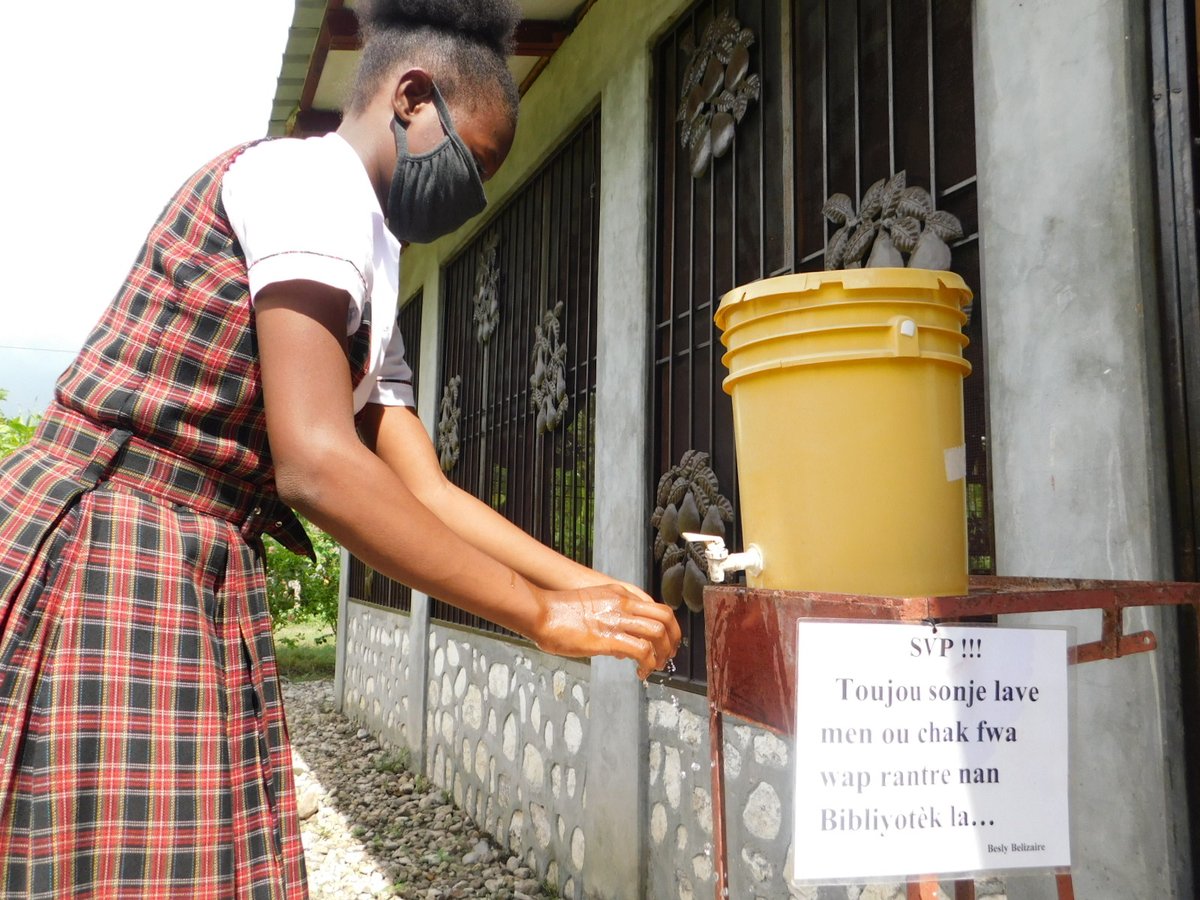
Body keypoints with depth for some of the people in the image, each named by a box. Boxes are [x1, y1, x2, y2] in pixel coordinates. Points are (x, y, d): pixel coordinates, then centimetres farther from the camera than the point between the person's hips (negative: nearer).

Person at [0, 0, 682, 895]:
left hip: (210, 587, 9)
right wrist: (542, 613, -18)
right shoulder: (308, 175, -12)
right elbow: (316, 466, -24)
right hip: (101, 562, -9)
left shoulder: (370, 295, 16)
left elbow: (426, 493, 11)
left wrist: (595, 587, 4)